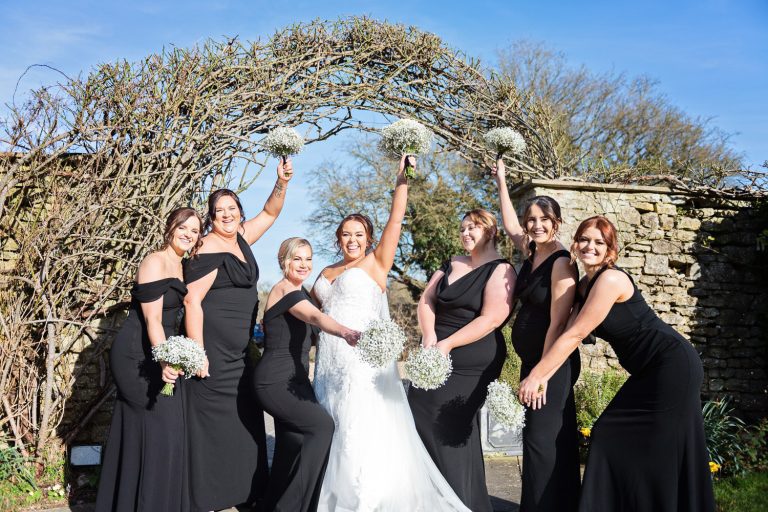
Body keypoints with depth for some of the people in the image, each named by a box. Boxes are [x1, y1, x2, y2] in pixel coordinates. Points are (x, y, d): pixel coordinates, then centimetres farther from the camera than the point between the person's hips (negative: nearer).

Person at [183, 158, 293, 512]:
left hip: (239, 353, 9)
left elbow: (270, 212, 20)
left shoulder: (241, 239, 11)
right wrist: (198, 353, -20)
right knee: (211, 422, -4)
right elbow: (191, 301, -16)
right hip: (212, 348, -9)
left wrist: (282, 182, 2)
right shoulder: (209, 250, -12)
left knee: (243, 421, 11)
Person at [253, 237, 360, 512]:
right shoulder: (284, 289, -15)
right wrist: (345, 331, -51)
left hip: (295, 380, 10)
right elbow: (316, 317, -34)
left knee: (291, 447, 12)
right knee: (322, 424, -23)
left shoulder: (300, 293, 16)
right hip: (275, 381, -10)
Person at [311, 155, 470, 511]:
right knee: (333, 431, 11)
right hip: (330, 359, 6)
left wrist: (402, 178, -16)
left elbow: (396, 218, -9)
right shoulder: (327, 273, 16)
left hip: (363, 359, -6)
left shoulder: (376, 262, 1)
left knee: (362, 432, -8)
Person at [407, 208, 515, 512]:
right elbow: (426, 299, 7)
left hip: (470, 365, -7)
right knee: (420, 428, 9)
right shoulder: (451, 264, 14)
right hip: (435, 360, 7)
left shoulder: (500, 270, -8)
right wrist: (429, 336, -11)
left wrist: (448, 344, -20)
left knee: (451, 436, -4)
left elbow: (491, 319, -18)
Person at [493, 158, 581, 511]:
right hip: (531, 360, 8)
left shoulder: (561, 263, -15)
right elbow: (510, 225, 27)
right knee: (538, 436, 14)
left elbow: (557, 323, -19)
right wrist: (502, 182, 28)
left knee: (544, 438, -5)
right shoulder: (531, 252, 7)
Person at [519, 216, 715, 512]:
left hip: (672, 367, -9)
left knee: (656, 451, -3)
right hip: (650, 373, 9)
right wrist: (544, 376, -6)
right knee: (613, 440, 10)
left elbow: (574, 335, -21)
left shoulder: (610, 280, -20)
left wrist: (535, 376, -17)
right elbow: (571, 335, 5)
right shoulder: (586, 284, 7)